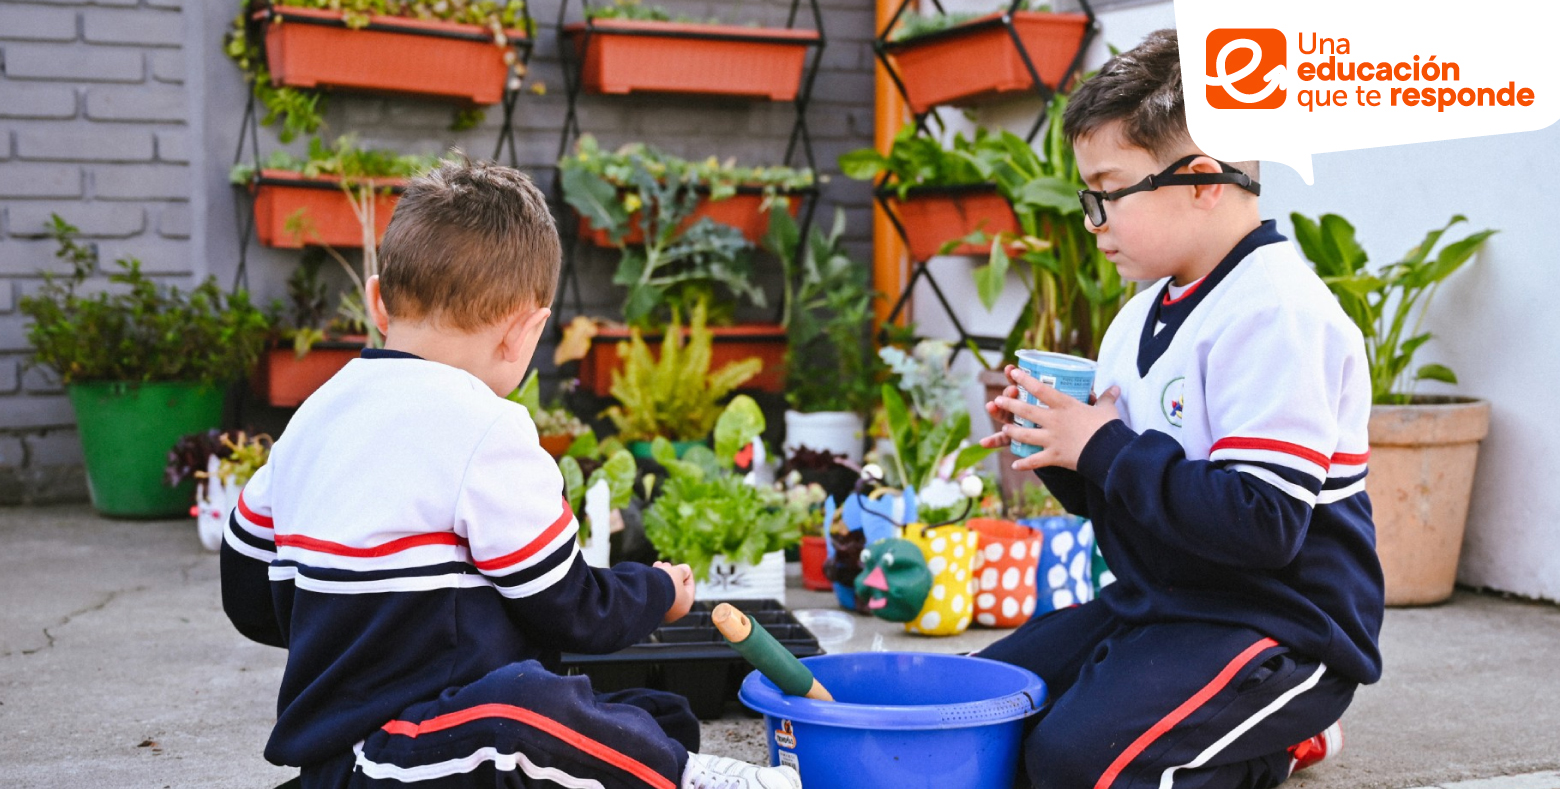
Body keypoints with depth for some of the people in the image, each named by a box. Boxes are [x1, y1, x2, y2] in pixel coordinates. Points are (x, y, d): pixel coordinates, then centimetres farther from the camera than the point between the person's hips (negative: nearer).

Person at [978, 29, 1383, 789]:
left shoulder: (1276, 313, -19)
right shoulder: (1143, 316, 11)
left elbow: (1263, 522, -28)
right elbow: (1114, 497, 20)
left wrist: (1106, 448, -21)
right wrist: (1058, 445, -1)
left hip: (1281, 628, -10)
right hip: (1153, 605, 10)